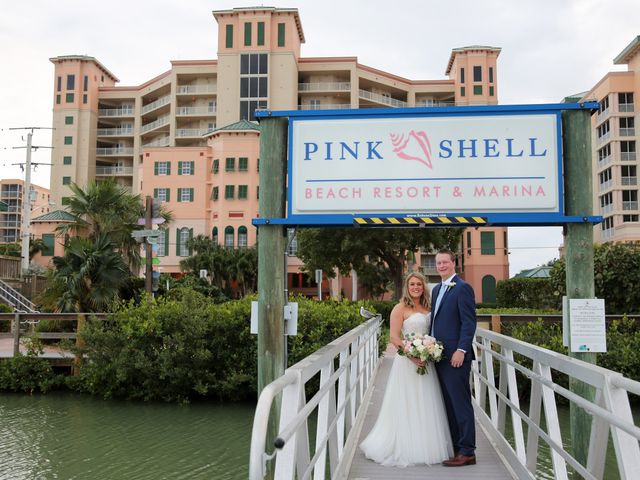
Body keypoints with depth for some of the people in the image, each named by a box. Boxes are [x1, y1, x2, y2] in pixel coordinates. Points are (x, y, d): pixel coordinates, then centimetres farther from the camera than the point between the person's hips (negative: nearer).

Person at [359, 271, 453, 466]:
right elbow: (394, 337, -13)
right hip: (407, 361, -6)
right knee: (407, 406, -1)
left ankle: (427, 447, 22)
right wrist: (412, 355, -22)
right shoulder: (400, 308, -6)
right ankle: (406, 449, 11)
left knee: (426, 405, 10)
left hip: (426, 361, 6)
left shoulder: (426, 308, 13)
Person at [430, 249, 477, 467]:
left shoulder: (462, 288, -9)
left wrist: (461, 350, -20)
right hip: (439, 356, 8)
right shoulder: (436, 289, 17)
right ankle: (453, 446, 21)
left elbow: (469, 322, -14)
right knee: (448, 404, 13)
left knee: (461, 403, -3)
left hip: (455, 356, -8)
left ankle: (467, 452, 4)